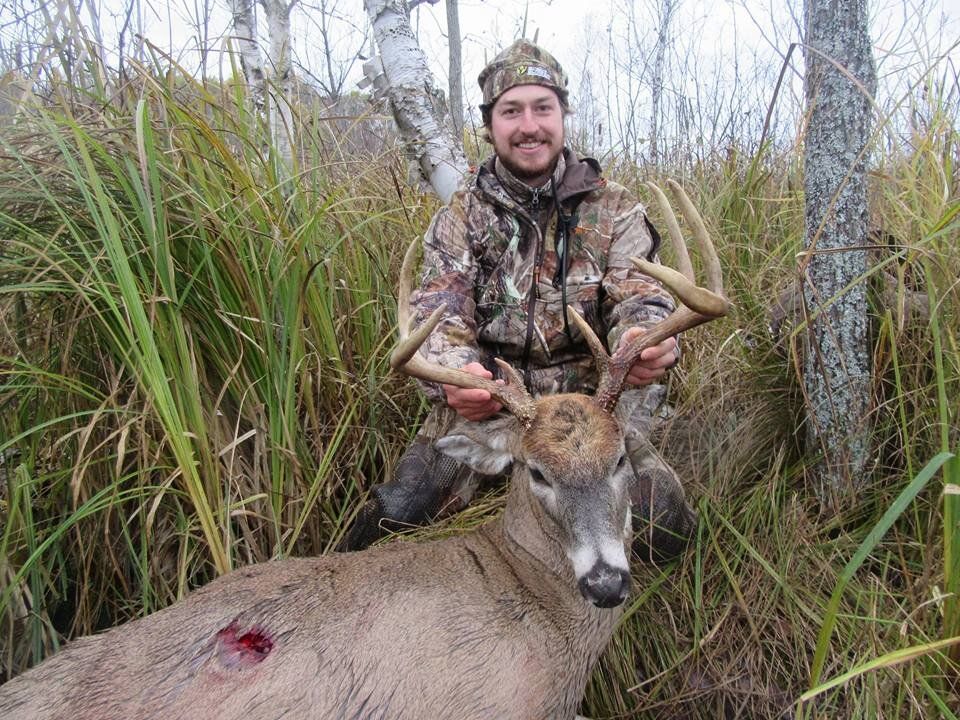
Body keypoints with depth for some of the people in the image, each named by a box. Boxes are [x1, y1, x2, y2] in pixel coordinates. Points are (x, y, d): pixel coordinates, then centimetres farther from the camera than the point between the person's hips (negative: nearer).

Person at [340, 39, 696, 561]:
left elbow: (639, 295, -9)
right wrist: (453, 369, -35)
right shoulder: (461, 215, 3)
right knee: (396, 517, -18)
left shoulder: (614, 210, 3)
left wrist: (645, 338, -37)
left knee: (666, 527, -15)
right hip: (483, 400, 0)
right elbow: (438, 310, -10)